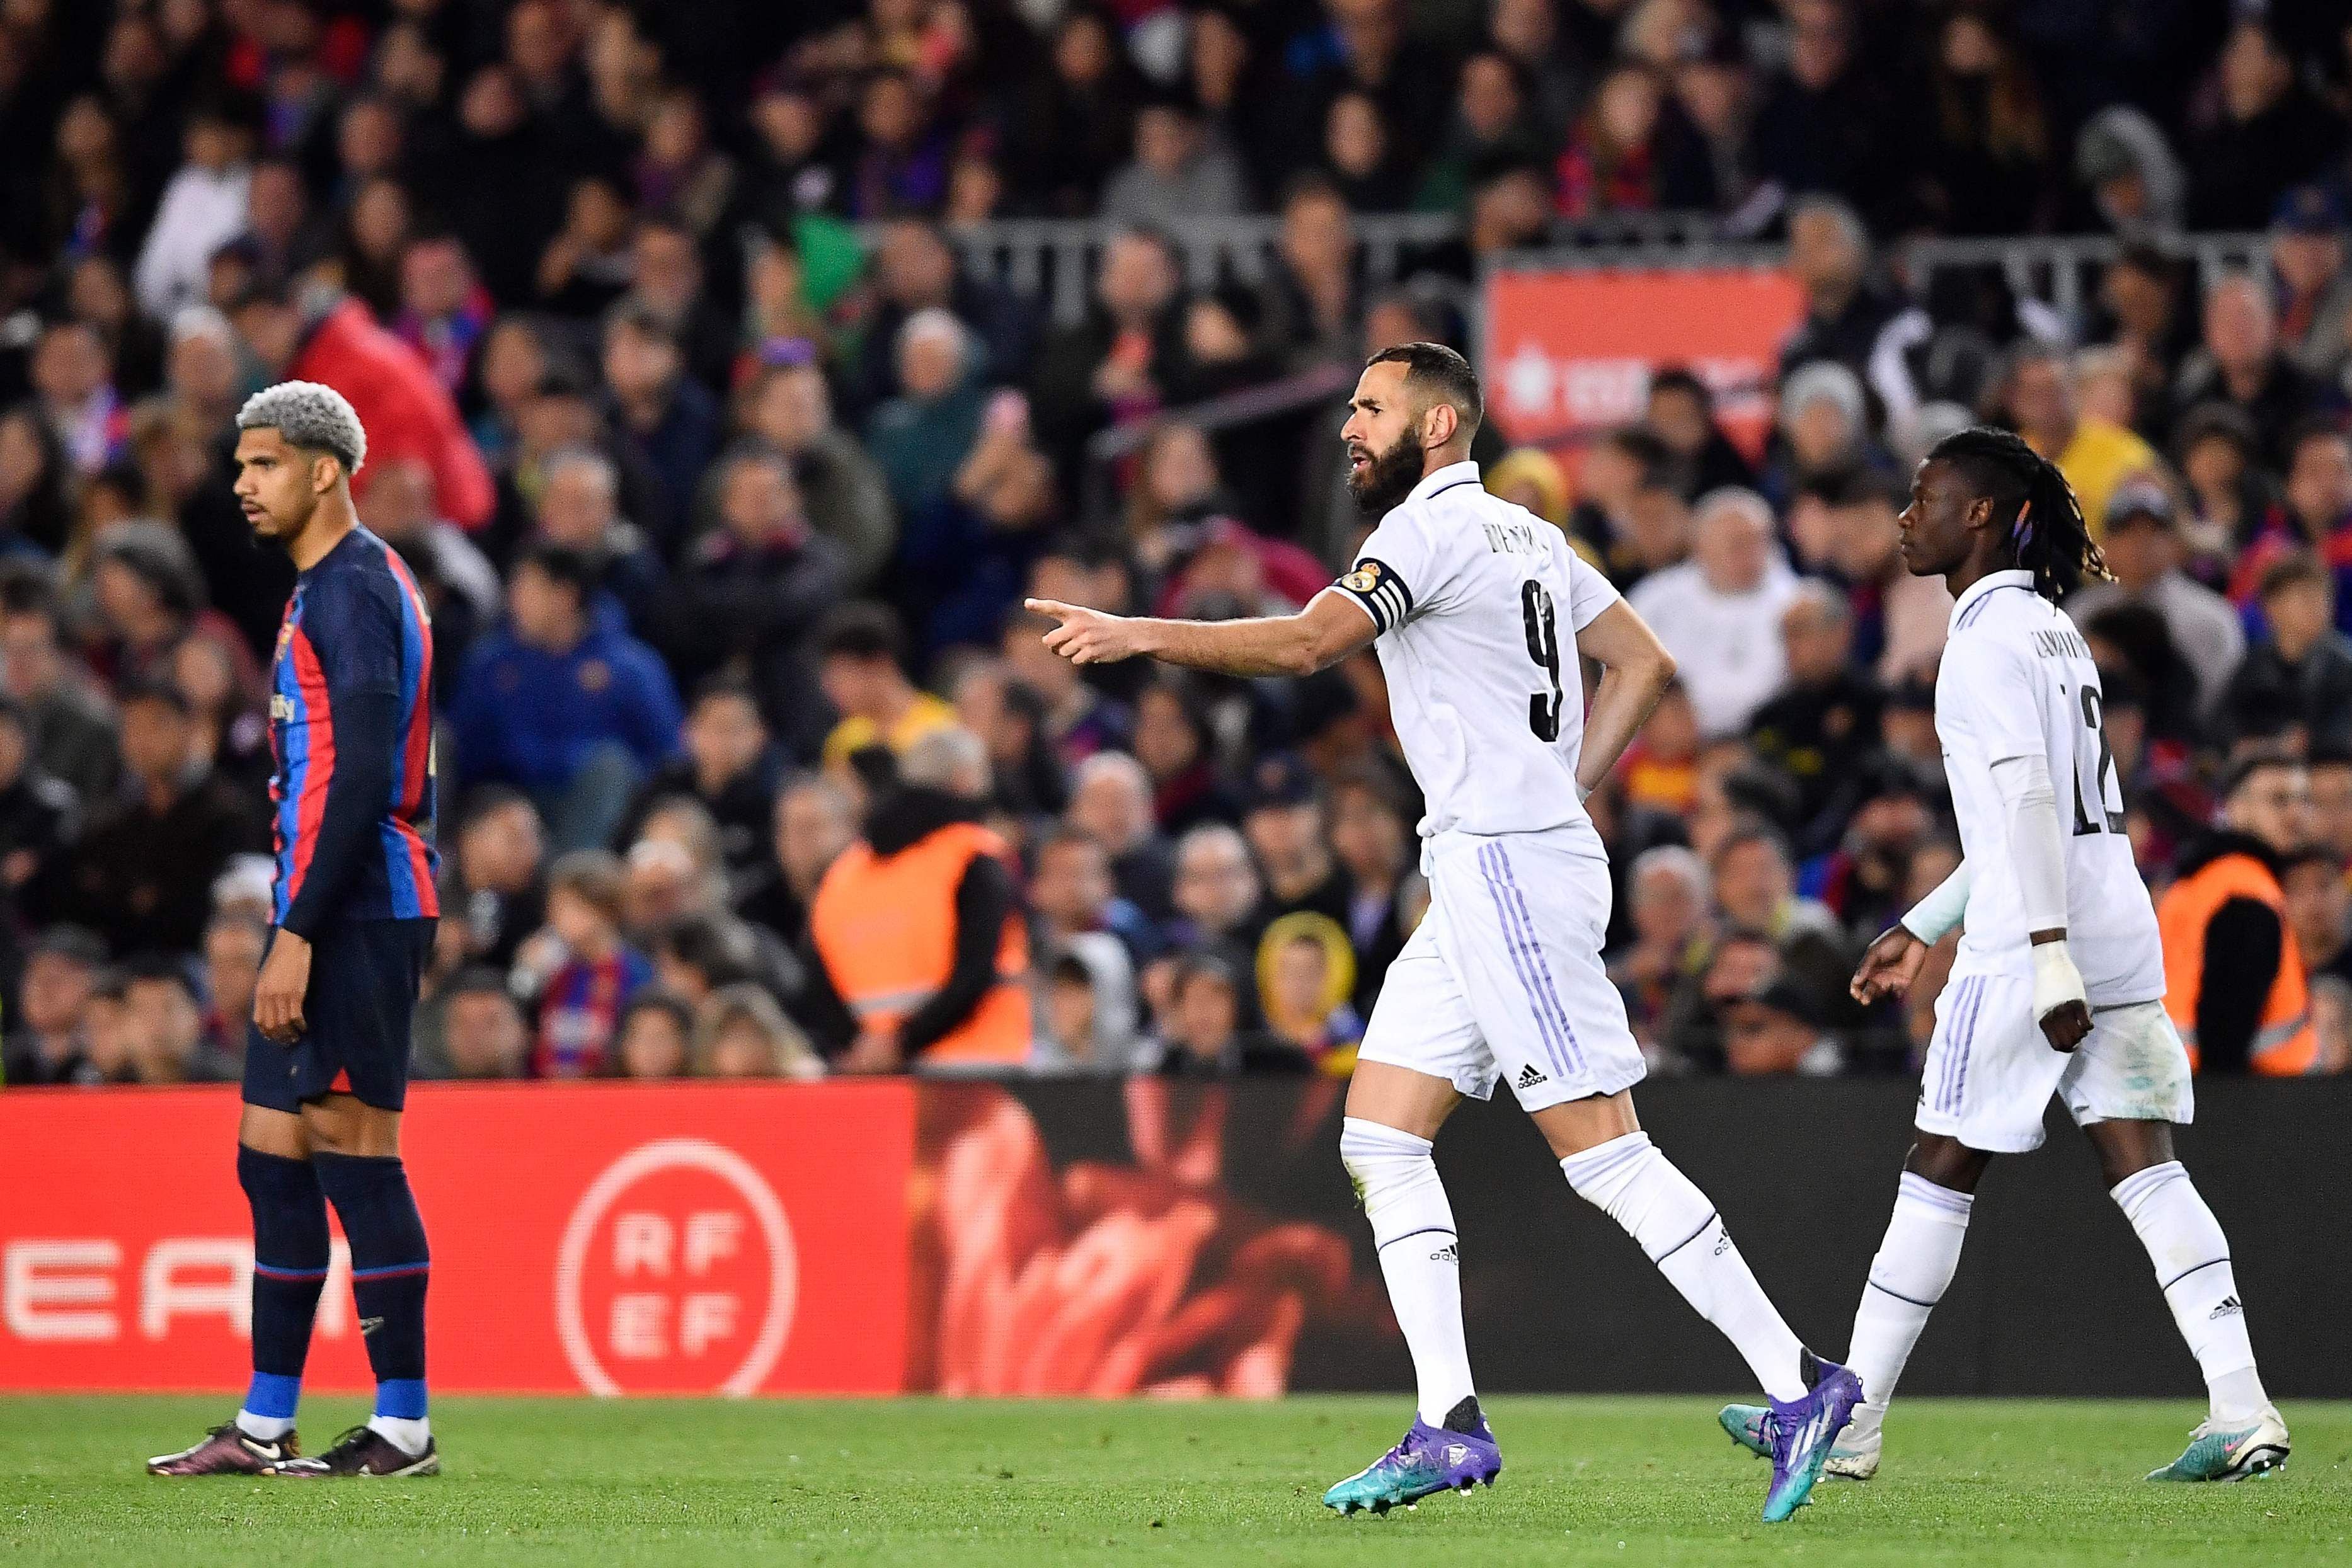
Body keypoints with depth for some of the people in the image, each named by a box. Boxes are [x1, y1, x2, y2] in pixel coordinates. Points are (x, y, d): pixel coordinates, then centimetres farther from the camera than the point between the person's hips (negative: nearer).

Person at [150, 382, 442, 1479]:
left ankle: (403, 1427, -3)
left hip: (351, 916, -10)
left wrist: (299, 934, -22)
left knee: (354, 1156, -7)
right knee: (272, 1158, 9)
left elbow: (360, 778, -20)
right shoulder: (333, 589, 19)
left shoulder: (352, 590, -13)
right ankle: (262, 1429, 12)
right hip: (335, 920, 10)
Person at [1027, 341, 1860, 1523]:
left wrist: (1139, 635, -20)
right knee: (1379, 1140, 6)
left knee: (1603, 1151, -10)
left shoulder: (1436, 526, -10)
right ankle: (1449, 1427, 2)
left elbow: (1309, 641, -23)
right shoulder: (1526, 534, 18)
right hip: (1482, 875, 10)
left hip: (1508, 865, -10)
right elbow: (1642, 662, 24)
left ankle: (1798, 1387, -9)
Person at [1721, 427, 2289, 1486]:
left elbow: (2025, 802, -20)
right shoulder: (2049, 627, 20)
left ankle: (1848, 1424, 8)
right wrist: (1925, 928, 30)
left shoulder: (1990, 636, -9)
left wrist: (2048, 956, -26)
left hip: (2028, 949, -8)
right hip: (2122, 933, 8)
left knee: (1940, 1173, 1)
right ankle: (2242, 1412, -10)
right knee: (2144, 1169, 1)